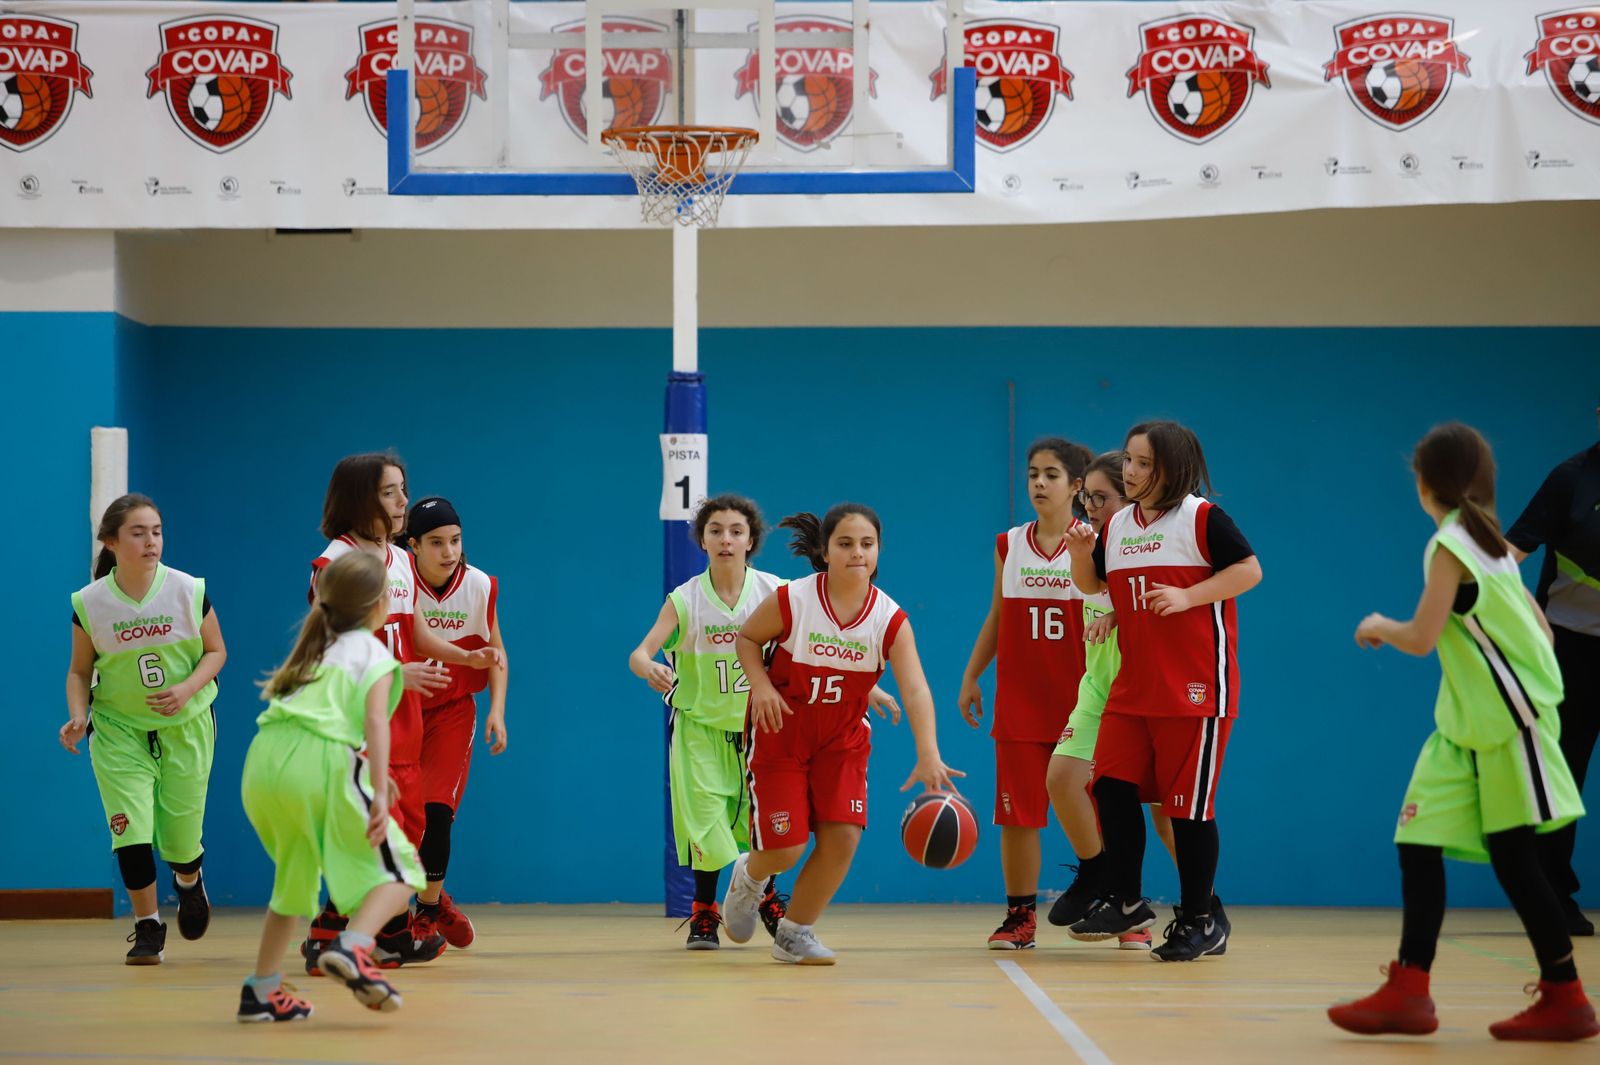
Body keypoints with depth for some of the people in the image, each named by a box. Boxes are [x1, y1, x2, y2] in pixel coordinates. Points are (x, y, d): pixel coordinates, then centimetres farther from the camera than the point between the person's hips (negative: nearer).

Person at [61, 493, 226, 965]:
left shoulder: (189, 591, -12)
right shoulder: (89, 604, -11)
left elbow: (215, 651, -1)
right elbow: (80, 670, 1)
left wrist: (187, 689, -18)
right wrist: (78, 715, -16)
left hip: (186, 724, 0)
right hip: (119, 729, 0)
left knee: (181, 838, 5)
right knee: (131, 829, -13)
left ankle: (189, 882, 42)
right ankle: (148, 927, 6)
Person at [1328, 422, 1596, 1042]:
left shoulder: (1451, 546, -13)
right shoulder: (1488, 543, 14)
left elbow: (1419, 640, -16)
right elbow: (1538, 624, 16)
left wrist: (1379, 627, 2)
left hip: (1507, 722, -9)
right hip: (1468, 724, 9)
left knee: (1514, 861, -3)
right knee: (1418, 845, 2)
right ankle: (1409, 993, 0)